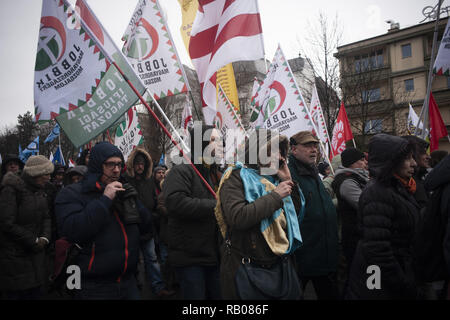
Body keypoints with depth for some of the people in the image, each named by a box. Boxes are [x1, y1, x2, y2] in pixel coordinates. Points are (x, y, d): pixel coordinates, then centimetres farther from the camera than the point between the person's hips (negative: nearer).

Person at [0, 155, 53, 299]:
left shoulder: (39, 191, 10)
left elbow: (45, 217, 13)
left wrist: (44, 238, -5)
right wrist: (34, 241, -13)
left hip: (35, 252, 7)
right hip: (14, 256, -7)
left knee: (35, 293, 8)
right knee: (16, 294, 0)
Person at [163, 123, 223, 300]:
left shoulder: (217, 174, 18)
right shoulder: (181, 171, -9)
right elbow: (175, 203, -26)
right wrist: (215, 206, -23)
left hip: (215, 256, 8)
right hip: (190, 259, -8)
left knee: (218, 294, 16)